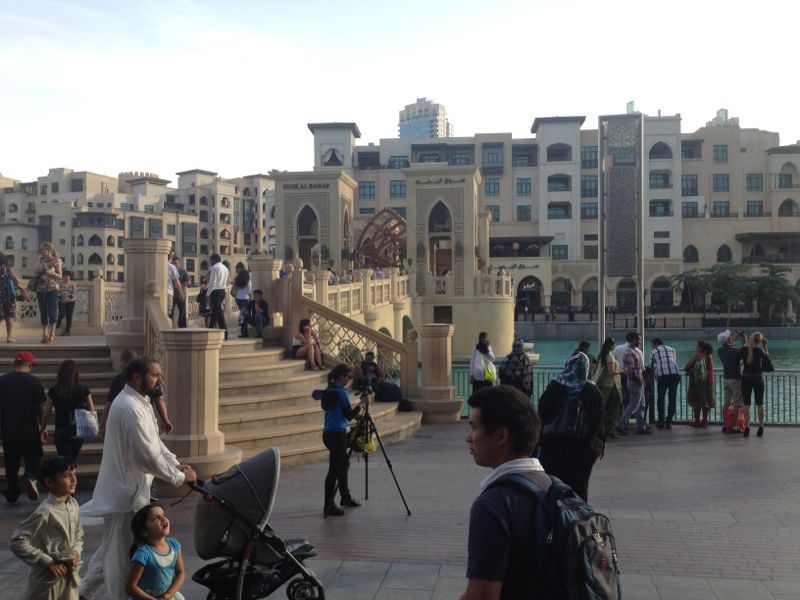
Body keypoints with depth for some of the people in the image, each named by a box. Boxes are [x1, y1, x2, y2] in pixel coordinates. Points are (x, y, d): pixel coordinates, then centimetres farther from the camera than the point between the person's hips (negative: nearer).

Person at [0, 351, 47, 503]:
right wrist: (43, 426, 5)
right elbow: (40, 407, -6)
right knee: (34, 456, 11)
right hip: (29, 428, -3)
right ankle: (31, 477, -17)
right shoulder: (34, 381, -8)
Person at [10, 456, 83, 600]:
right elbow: (17, 542, -23)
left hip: (69, 575, 7)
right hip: (48, 578, -7)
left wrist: (76, 551, -4)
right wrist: (48, 562, -19)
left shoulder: (73, 504, 2)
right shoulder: (45, 512, -21)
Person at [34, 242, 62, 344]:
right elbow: (35, 273, 14)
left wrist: (52, 273, -18)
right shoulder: (41, 261, 12)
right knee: (43, 312, 5)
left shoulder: (56, 261, 0)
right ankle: (45, 335, 9)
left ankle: (52, 335, -4)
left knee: (52, 312, -6)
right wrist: (38, 269, -5)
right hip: (40, 289, 5)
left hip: (52, 289, -5)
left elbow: (60, 276, -1)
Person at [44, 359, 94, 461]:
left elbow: (47, 413, -4)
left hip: (61, 432, -2)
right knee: (74, 461, 21)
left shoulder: (54, 391, -8)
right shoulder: (84, 389, -6)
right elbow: (91, 410, 1)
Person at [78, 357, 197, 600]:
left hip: (127, 487, 11)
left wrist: (176, 464, 2)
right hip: (126, 491, -11)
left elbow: (154, 442, 15)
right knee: (122, 553, 4)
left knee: (112, 546, 23)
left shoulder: (138, 402, 8)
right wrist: (180, 477, -17)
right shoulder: (130, 409, -25)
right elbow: (148, 456, -27)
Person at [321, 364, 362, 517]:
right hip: (337, 434, -10)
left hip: (329, 434, 10)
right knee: (334, 470, -4)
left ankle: (345, 498, 33)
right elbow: (349, 416, -16)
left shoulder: (328, 391, 8)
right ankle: (329, 506, 0)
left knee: (344, 464, 21)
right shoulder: (341, 392, -17)